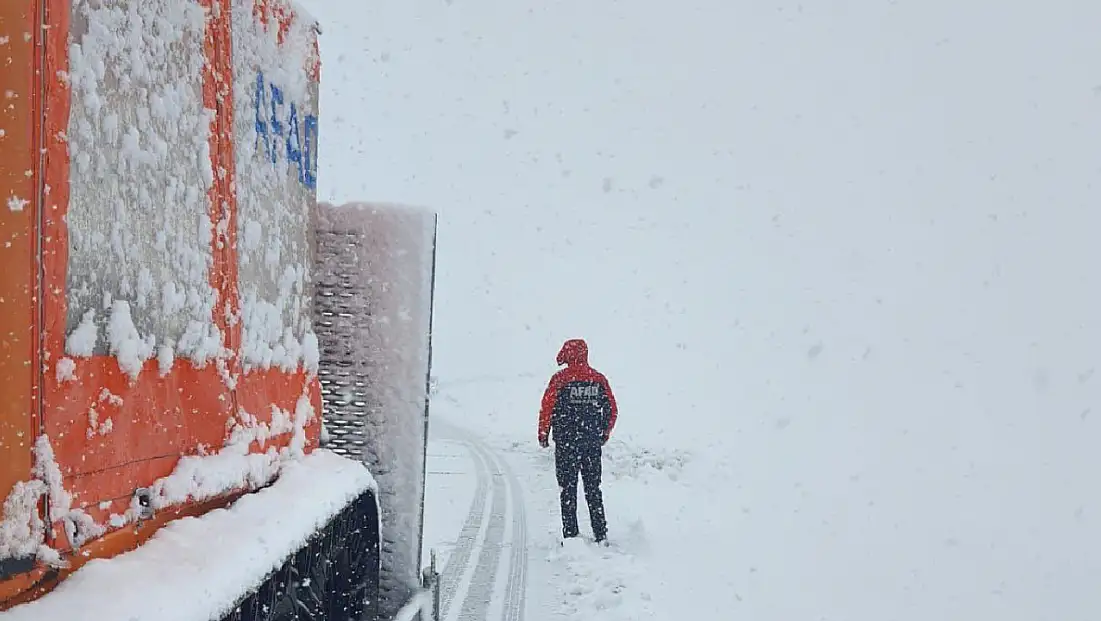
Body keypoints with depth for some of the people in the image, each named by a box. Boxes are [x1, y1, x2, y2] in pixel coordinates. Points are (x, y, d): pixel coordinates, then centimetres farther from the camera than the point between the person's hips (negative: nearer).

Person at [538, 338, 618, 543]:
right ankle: (601, 535, 11)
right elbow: (611, 410, 7)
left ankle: (571, 535, 1)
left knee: (568, 489, 4)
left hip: (566, 442, -3)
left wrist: (543, 434, 4)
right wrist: (605, 433, 20)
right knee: (593, 489, 12)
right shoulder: (599, 379, 3)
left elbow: (547, 408, -8)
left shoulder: (560, 379, -8)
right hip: (593, 442, 3)